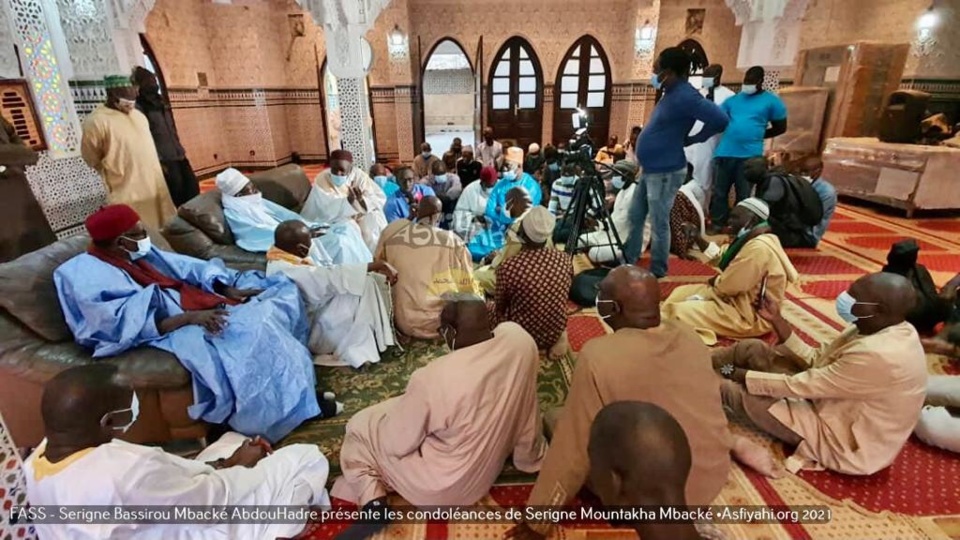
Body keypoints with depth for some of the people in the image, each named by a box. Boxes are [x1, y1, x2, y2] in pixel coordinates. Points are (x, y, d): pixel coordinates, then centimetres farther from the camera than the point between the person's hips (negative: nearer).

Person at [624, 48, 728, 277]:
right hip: (650, 169, 10)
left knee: (659, 224, 0)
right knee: (635, 217, 17)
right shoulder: (672, 94, 11)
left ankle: (657, 273, 14)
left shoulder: (685, 96, -19)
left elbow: (720, 120, -24)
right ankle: (627, 263, 29)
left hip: (666, 171, -10)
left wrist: (691, 140, -13)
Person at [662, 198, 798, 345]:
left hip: (752, 315, -11)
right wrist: (697, 238, 1)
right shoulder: (749, 239, 7)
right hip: (741, 300, 11)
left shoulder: (758, 248, -26)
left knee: (680, 312, -21)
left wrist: (715, 281, -2)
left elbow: (728, 285, -25)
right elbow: (720, 258, 14)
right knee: (681, 293, 10)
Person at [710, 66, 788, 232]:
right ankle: (717, 223, 18)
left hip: (750, 155, -3)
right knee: (719, 191, 7)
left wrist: (757, 135, 4)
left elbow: (781, 128, 8)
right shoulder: (733, 99, 13)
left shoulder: (772, 101, 4)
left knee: (744, 194, 6)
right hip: (725, 152, 3)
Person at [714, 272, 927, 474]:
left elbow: (801, 386, -26)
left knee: (730, 389, -11)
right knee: (752, 348, 0)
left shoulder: (877, 355, -33)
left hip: (845, 441, -8)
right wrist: (777, 320, -3)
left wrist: (741, 375, -15)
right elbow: (816, 360, 3)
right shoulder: (881, 329, -4)